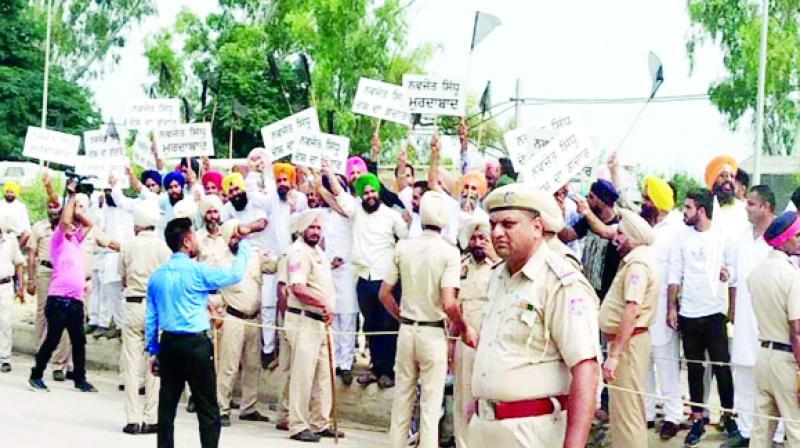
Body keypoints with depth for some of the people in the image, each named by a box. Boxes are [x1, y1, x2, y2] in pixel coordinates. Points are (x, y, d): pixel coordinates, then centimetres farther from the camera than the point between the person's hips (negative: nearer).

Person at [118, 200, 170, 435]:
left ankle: (133, 419, 4)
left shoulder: (128, 247, 0)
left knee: (131, 364, 5)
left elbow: (123, 280, 9)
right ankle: (151, 419, 5)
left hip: (132, 305, 1)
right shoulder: (163, 247, -4)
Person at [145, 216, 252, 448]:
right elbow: (234, 274, -2)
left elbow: (150, 317, 10)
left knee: (167, 406, 10)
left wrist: (153, 351, 17)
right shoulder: (197, 271, -11)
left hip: (168, 343, 6)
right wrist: (244, 248, 14)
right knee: (208, 409, -1)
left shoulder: (157, 275, 7)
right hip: (196, 344, -6)